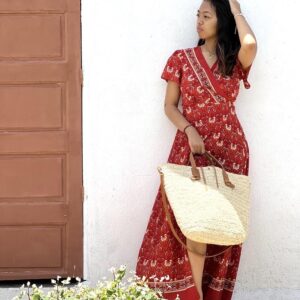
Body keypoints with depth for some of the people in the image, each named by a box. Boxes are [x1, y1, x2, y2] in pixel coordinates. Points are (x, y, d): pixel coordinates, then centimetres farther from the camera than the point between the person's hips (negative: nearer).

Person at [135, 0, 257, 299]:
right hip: (192, 145, 0)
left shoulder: (235, 60, 3)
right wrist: (189, 130, -15)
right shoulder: (182, 58, 5)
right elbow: (170, 106, 4)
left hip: (230, 148, 1)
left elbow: (250, 45, -22)